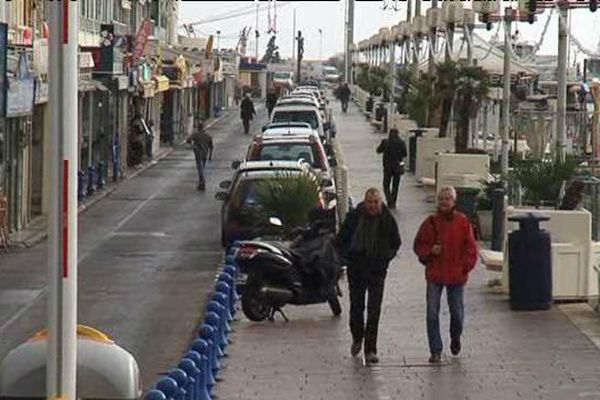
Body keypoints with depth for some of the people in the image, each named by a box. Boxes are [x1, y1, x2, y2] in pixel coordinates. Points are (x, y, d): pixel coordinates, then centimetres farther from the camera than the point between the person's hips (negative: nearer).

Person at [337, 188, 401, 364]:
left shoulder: (387, 219, -6)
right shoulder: (354, 216, -5)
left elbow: (396, 243, 10)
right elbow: (341, 239, 9)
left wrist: (386, 258, -1)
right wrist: (347, 257, -1)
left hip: (377, 270, -2)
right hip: (356, 269, 2)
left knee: (374, 310, -7)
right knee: (356, 306, 12)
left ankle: (370, 350, -4)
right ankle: (357, 338, 38)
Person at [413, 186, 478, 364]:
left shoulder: (462, 222, -1)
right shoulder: (431, 222, 1)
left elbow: (470, 247, 2)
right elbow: (418, 245, 7)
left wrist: (466, 266, -7)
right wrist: (430, 251, -12)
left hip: (456, 275, 0)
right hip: (434, 275, 0)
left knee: (457, 312, 10)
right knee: (432, 314, -4)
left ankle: (455, 338, 40)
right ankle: (436, 351, 2)